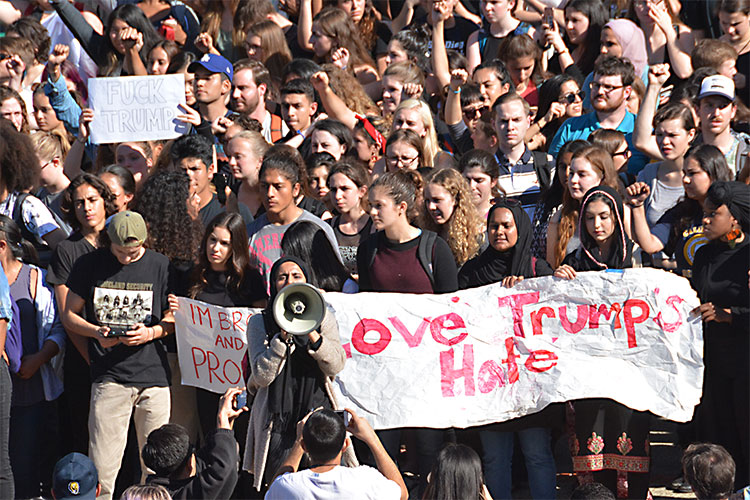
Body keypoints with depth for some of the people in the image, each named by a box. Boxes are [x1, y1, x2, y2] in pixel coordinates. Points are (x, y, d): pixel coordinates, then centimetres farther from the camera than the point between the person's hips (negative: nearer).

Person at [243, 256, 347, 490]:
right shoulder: (260, 323, 6)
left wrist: (312, 333, -15)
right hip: (278, 421, -1)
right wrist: (283, 336, -14)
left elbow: (335, 366, -2)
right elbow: (262, 376, -5)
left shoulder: (324, 318, 12)